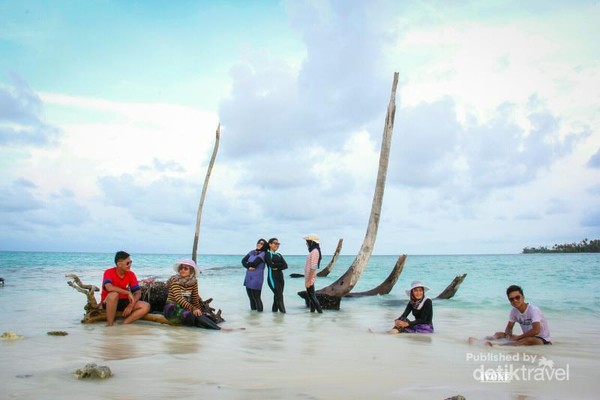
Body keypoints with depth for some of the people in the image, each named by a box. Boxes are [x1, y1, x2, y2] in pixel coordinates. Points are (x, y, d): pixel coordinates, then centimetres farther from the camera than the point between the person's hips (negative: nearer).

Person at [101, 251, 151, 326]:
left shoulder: (131, 274, -4)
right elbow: (109, 287, -37)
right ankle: (110, 324, -26)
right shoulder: (109, 272, -17)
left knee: (146, 307, -15)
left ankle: (124, 324, -21)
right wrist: (128, 293, -31)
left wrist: (131, 306, -22)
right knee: (114, 294, -38)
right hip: (108, 303, -4)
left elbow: (138, 293, -5)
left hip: (123, 302, 4)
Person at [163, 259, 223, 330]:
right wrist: (193, 308, -29)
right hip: (172, 308, -4)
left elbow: (195, 299, 6)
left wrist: (198, 309, -12)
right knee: (188, 314, -33)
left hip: (185, 308, 4)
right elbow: (179, 299, -21)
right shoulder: (175, 280, -11)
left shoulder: (193, 282, 3)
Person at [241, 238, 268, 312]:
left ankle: (259, 310, 10)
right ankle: (253, 308, 26)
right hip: (248, 277, 6)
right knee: (249, 293, 11)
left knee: (256, 295, -4)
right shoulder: (251, 252, 13)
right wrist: (249, 267, -12)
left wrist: (248, 264, 3)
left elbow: (254, 264, -15)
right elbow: (243, 260, 4)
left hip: (257, 277, -6)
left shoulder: (263, 254, -7)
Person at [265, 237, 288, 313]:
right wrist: (281, 264, -2)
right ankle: (283, 312, -12)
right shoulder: (267, 254, 0)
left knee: (277, 296, 6)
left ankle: (274, 311, 13)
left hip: (280, 277, 6)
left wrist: (278, 267, -14)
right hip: (272, 277, -6)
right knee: (279, 295, -11)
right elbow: (271, 265, -16)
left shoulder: (279, 255, 18)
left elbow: (285, 266, 4)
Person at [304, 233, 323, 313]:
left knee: (312, 296, -5)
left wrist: (309, 281, -22)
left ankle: (320, 312, -3)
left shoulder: (314, 252, -17)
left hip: (310, 278, -9)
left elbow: (313, 268, -21)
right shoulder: (313, 251, 12)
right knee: (310, 296, 12)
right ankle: (312, 311, 18)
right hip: (309, 277, 9)